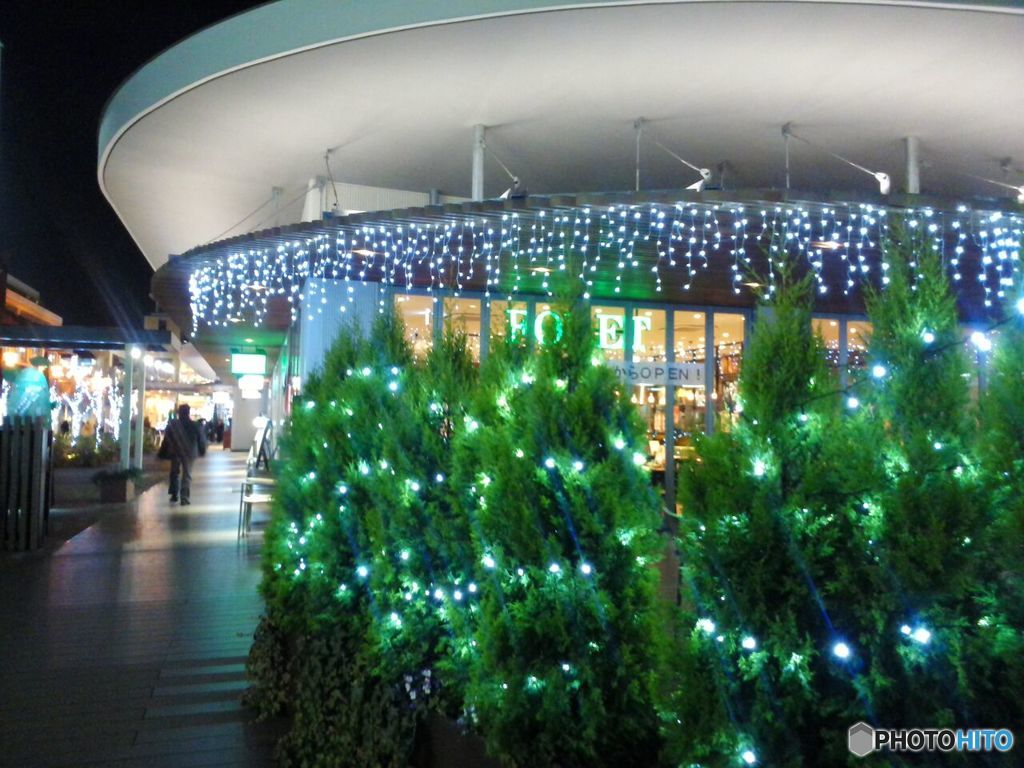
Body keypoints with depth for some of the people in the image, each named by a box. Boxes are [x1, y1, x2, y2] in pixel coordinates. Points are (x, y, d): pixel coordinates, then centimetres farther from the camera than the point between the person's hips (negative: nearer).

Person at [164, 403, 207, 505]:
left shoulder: (172, 425, -5)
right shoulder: (195, 426, -8)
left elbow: (167, 439, -2)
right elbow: (201, 440, -3)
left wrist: (166, 452, 6)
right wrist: (202, 451, 10)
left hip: (175, 452, 1)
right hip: (189, 452, -1)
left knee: (175, 473, 19)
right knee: (187, 475, 3)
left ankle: (174, 495, 20)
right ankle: (185, 498, -4)